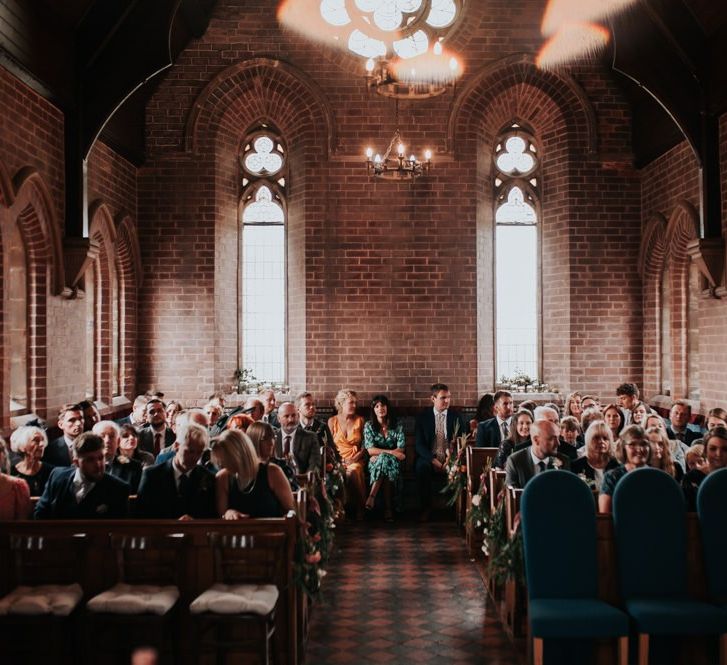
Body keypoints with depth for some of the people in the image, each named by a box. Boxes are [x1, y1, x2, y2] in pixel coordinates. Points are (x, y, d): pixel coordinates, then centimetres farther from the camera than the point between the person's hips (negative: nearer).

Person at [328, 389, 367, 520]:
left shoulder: (359, 420, 9)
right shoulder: (332, 421, 8)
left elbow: (365, 444, 9)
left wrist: (356, 457, -7)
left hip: (356, 459, 0)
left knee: (353, 472, -34)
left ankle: (358, 510, -24)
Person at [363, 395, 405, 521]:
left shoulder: (397, 425, 4)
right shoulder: (369, 426, 2)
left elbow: (401, 449, -4)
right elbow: (370, 450, -9)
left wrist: (380, 455, -15)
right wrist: (391, 452, -20)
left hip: (394, 462, 0)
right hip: (374, 462, 0)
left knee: (384, 459, -36)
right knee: (385, 459, -36)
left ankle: (372, 496, -33)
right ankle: (388, 507, -35)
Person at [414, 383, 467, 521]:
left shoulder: (456, 416, 7)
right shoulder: (422, 416, 3)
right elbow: (419, 444, -4)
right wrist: (434, 461, -19)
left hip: (450, 459, 1)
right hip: (429, 459, -1)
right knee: (422, 467, -33)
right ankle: (426, 508, -18)